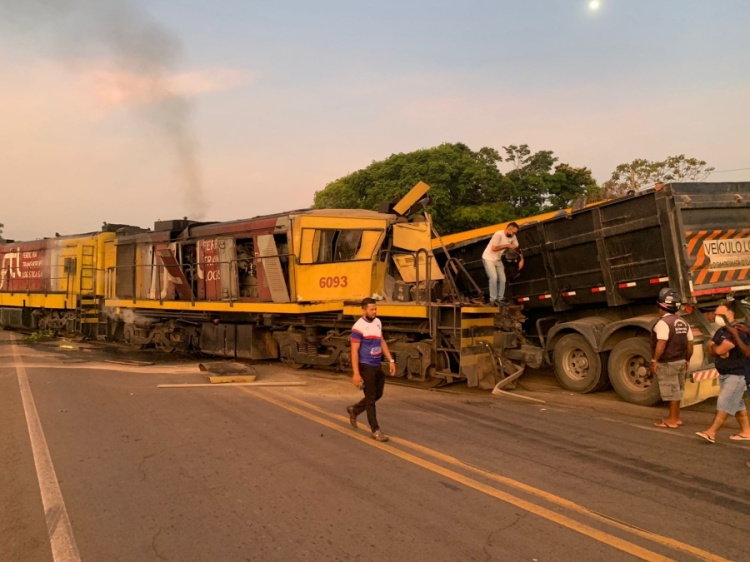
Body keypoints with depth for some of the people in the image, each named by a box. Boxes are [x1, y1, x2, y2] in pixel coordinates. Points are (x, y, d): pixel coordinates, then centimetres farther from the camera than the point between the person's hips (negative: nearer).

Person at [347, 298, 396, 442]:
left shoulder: (377, 322, 6)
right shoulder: (358, 327, -17)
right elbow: (354, 351, -18)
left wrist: (391, 360, 11)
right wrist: (356, 373, -23)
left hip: (377, 366, 8)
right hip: (366, 366, -8)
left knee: (378, 395, 18)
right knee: (371, 398, 1)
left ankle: (354, 410, 38)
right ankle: (375, 430, 12)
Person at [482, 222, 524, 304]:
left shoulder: (513, 237, -4)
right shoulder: (499, 234, -24)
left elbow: (517, 248, 4)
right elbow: (494, 248, -28)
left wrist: (521, 259, -9)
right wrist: (507, 245, -26)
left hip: (498, 260, 7)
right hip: (489, 258, -7)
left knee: (502, 279, 2)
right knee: (494, 277, -20)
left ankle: (500, 299, 11)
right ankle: (493, 299, -14)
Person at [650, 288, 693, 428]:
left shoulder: (663, 322, -18)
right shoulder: (682, 322, 8)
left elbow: (661, 344, -26)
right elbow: (690, 344, 9)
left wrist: (654, 361, -22)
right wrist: (687, 360, 18)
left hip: (667, 363, -8)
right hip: (680, 361, 8)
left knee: (671, 391, -1)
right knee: (676, 390, 18)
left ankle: (672, 420, 7)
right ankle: (675, 417, 28)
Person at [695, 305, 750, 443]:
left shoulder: (736, 331, -19)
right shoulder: (720, 331, 12)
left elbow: (719, 350, -25)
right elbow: (710, 350, 9)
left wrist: (714, 346, -2)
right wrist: (717, 348, -13)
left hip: (737, 374, -10)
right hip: (724, 374, 10)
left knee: (724, 404, -11)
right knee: (737, 404, 15)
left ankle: (711, 433, -15)